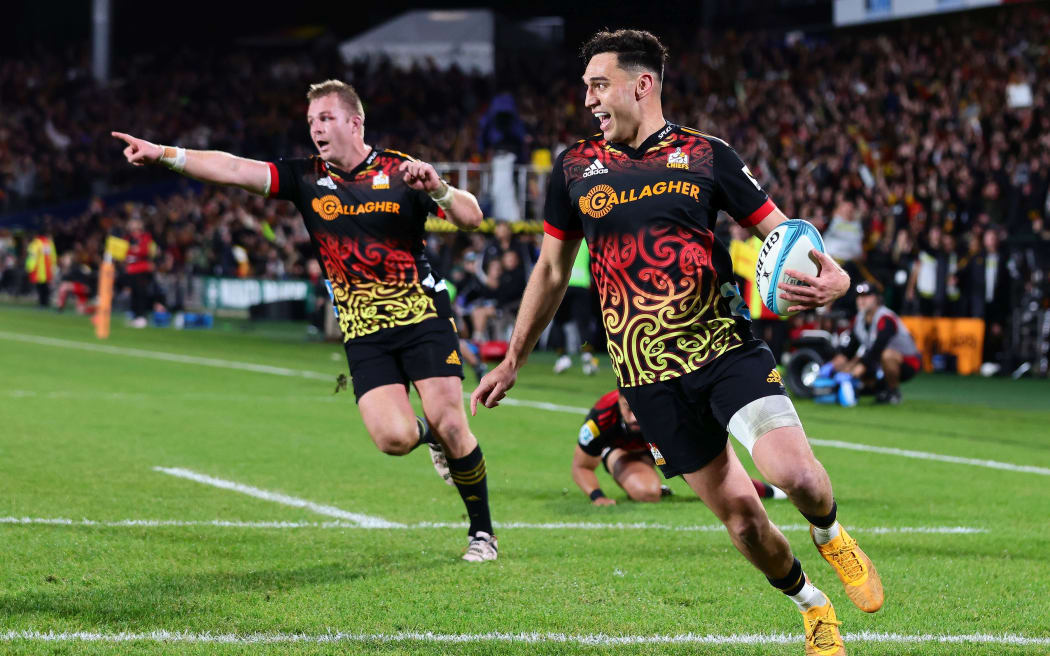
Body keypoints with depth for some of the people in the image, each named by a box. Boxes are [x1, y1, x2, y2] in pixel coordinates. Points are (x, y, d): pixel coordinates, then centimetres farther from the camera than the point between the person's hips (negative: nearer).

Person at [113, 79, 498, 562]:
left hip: (422, 318, -2)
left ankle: (482, 531, 9)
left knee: (450, 427, -12)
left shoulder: (402, 170, -2)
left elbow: (471, 219, -8)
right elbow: (234, 169, -6)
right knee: (393, 438, -17)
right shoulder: (306, 178, 4)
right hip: (363, 334, 2)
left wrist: (437, 188, -28)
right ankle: (429, 433, 21)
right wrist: (163, 154, -17)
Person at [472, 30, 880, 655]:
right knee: (741, 517, 0)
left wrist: (832, 276, -19)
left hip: (726, 348, -2)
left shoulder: (707, 156, 1)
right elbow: (552, 270, 18)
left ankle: (831, 535, 11)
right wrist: (513, 361, 22)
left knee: (794, 471, -24)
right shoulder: (576, 168, 7)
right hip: (650, 379, 2)